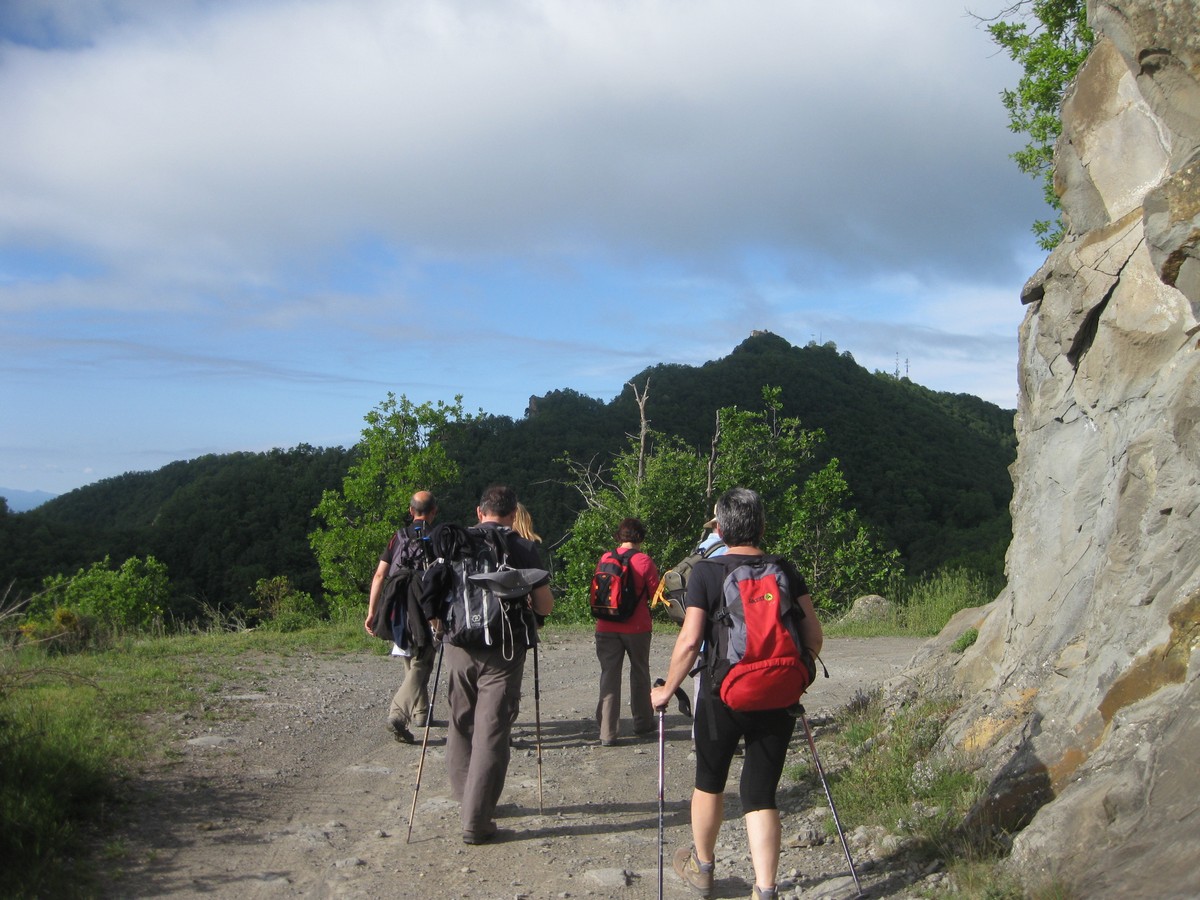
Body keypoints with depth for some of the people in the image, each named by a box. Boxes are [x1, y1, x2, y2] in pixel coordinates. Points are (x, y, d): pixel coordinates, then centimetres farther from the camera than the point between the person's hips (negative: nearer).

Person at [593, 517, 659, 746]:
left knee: (609, 676, 4)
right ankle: (642, 722, 29)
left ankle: (607, 733, 0)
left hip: (607, 627, 2)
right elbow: (655, 595, -3)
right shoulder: (644, 561, -9)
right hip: (637, 628, -2)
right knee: (639, 673, 16)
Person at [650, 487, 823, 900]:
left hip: (723, 696, -2)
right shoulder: (786, 571, 0)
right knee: (761, 794, 9)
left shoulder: (706, 572, -10)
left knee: (710, 782, 19)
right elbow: (814, 637, 0)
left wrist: (667, 690, -3)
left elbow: (690, 640, -16)